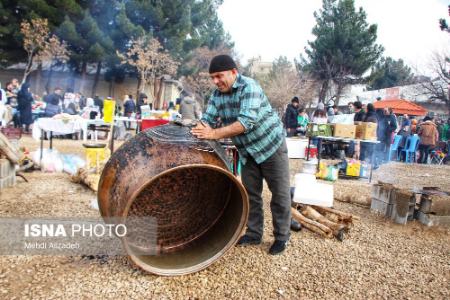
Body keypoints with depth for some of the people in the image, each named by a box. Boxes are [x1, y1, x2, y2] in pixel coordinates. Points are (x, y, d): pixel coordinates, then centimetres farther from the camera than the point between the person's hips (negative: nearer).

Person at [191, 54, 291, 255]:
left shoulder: (249, 87, -23)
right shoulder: (217, 94, -2)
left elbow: (246, 122, -35)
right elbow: (207, 119, -6)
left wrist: (214, 134, -40)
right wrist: (200, 131, -28)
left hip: (271, 145, -6)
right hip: (248, 151, 6)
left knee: (280, 194, 2)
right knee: (250, 193, 9)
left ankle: (281, 237, 16)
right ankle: (254, 234, 23)